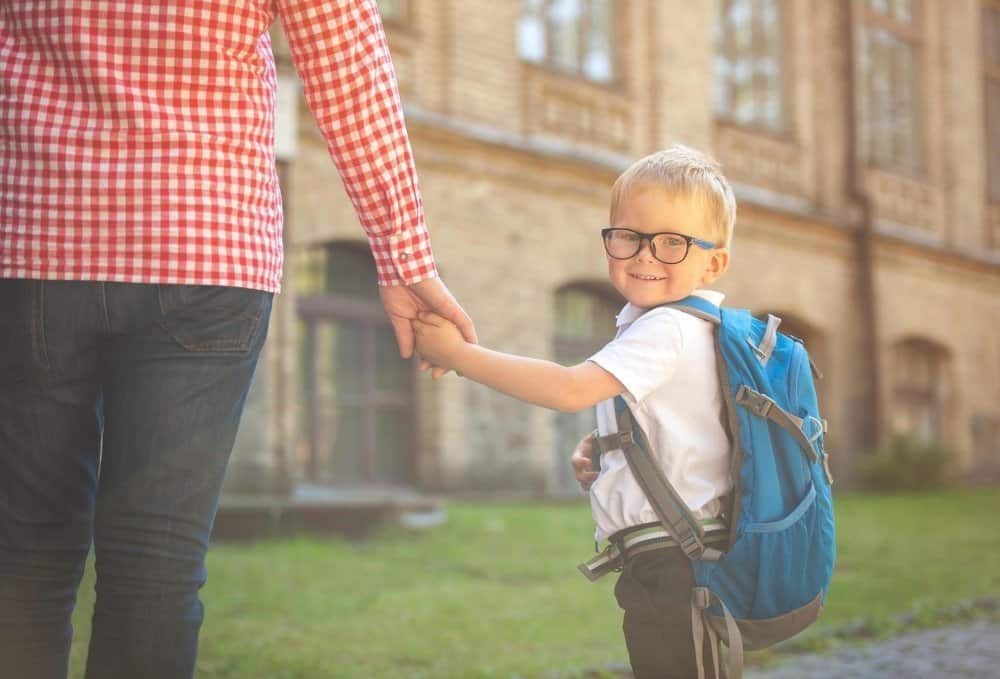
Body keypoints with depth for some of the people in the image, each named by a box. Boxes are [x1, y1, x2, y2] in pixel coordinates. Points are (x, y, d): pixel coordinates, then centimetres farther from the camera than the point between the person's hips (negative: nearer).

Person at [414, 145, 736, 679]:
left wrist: (459, 354, -20)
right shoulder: (686, 328, 14)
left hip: (670, 563, -10)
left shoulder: (666, 330, -18)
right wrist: (597, 447, 5)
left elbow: (569, 389, -25)